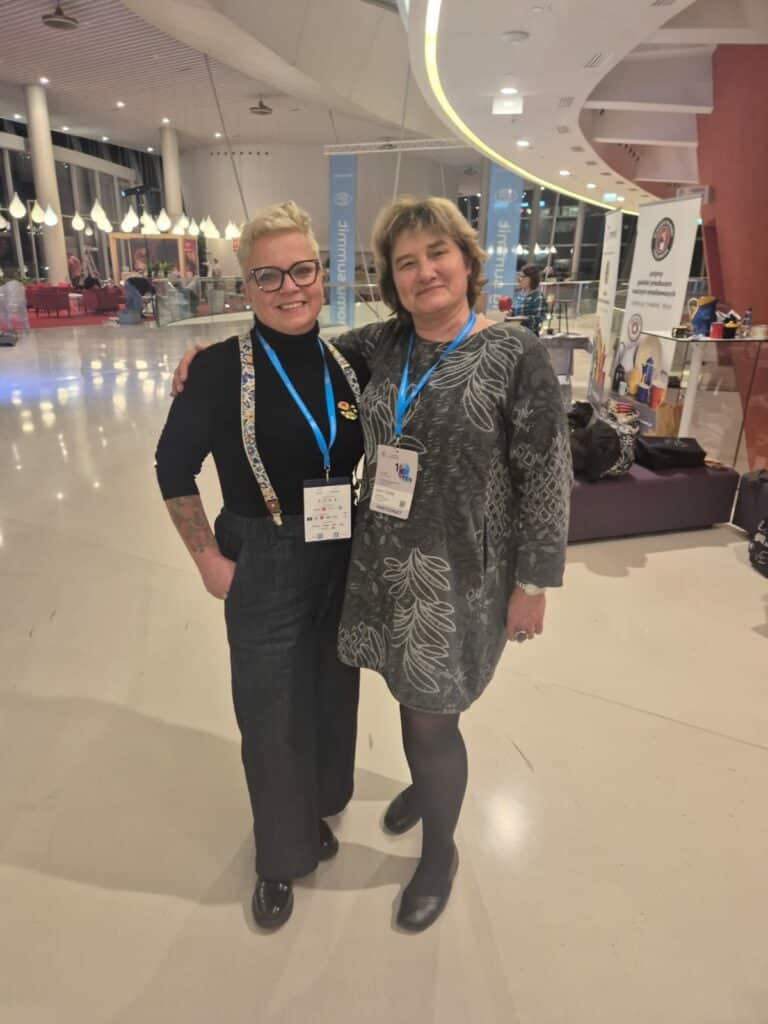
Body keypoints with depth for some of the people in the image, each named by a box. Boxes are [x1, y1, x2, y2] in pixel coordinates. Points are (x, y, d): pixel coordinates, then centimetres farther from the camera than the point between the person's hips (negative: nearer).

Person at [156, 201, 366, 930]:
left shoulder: (349, 365, -3)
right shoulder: (221, 368, -14)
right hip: (263, 570, -3)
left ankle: (318, 805, 50)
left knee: (333, 696, 20)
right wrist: (208, 560, -8)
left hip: (344, 562, 4)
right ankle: (282, 852, 37)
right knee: (272, 716, 10)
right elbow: (175, 468, -5)